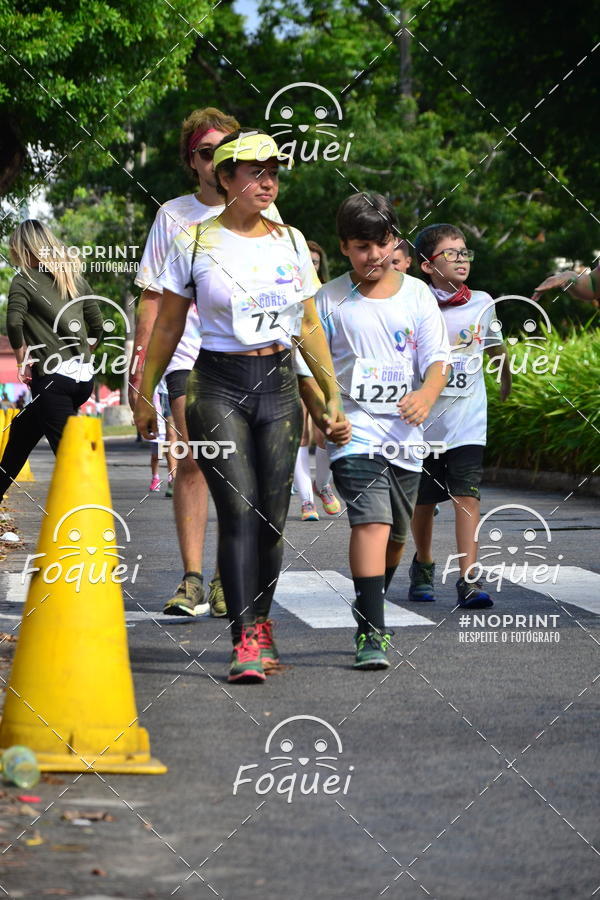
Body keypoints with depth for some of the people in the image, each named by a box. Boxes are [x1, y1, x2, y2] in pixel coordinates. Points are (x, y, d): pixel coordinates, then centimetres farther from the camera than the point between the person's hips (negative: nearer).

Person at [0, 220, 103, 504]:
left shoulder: (24, 281, -4)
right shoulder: (76, 279, 13)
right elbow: (97, 326, 15)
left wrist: (23, 362, -6)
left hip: (51, 378, -7)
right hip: (84, 377, 7)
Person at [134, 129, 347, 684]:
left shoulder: (290, 242, 9)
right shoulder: (197, 244, 0)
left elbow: (310, 327, 15)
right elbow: (167, 328, 7)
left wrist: (332, 398, 13)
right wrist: (145, 396, 9)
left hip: (279, 386, 3)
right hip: (218, 386, -3)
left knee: (272, 518, 1)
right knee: (238, 513, -14)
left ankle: (260, 625, 19)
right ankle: (245, 643, -15)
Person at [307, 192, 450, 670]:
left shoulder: (417, 294, 6)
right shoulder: (329, 300, 2)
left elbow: (437, 357, 3)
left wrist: (427, 393, -18)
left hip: (405, 433, 3)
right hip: (355, 430, -3)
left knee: (396, 534, 13)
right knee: (371, 522, -20)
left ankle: (369, 612, 37)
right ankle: (372, 634, -22)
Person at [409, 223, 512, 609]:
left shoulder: (482, 303, 2)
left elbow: (496, 346, 19)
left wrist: (506, 384, 27)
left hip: (468, 420, 1)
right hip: (423, 417, -1)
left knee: (467, 496, -12)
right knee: (423, 500, 11)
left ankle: (469, 579, -15)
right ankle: (424, 566, 35)